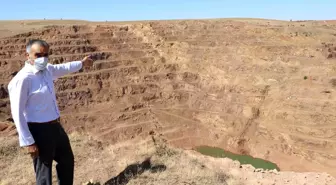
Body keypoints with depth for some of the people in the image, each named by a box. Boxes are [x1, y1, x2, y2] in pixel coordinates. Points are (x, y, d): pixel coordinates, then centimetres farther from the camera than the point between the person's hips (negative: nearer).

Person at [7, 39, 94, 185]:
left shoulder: (47, 70, 2)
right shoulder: (22, 79, -22)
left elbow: (63, 68, 25)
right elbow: (17, 113, -19)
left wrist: (81, 63, 40)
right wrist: (27, 142, -18)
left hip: (55, 126, 9)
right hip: (39, 130, -9)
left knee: (67, 160, 26)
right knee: (43, 172, 7)